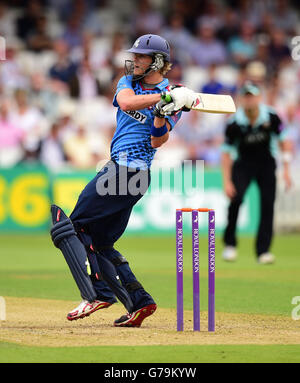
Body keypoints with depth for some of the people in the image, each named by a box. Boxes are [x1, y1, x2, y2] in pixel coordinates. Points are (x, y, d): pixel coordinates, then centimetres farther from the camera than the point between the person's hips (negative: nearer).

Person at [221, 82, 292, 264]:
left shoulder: (271, 116, -14)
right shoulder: (234, 123, -17)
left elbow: (284, 140, -1)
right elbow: (226, 152, -10)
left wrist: (286, 169, -8)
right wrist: (227, 182, -16)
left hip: (266, 164, 2)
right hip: (243, 164, -1)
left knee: (268, 204, -12)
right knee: (236, 197, -24)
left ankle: (263, 250, -6)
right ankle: (230, 244, -8)